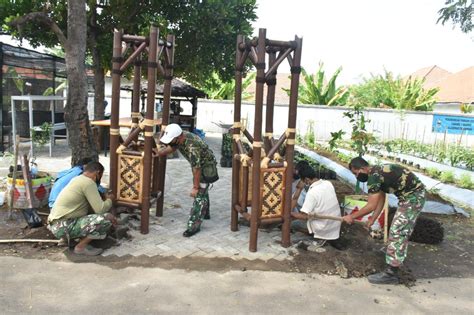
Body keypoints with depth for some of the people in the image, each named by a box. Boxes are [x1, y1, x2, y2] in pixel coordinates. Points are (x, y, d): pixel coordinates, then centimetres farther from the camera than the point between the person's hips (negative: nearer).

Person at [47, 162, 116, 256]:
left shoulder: (78, 180, 16)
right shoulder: (88, 183, -13)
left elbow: (92, 207, 25)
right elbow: (100, 209, -17)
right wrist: (109, 200, 3)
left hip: (57, 225, 10)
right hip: (63, 226, -10)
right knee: (107, 219, -17)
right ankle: (81, 247, -4)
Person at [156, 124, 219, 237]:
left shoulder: (192, 147, -38)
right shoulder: (179, 138, -13)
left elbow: (196, 169, -32)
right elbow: (171, 148, 8)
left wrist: (195, 187, -24)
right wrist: (157, 153, -4)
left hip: (206, 166, -10)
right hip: (198, 165, 10)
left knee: (199, 195, -10)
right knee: (202, 189, 25)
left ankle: (194, 225, -5)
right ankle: (205, 213, 45)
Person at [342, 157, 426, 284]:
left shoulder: (374, 176, -20)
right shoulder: (378, 172, 11)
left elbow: (371, 206, -19)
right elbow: (381, 200, 17)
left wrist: (351, 217, -8)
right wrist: (372, 220, 18)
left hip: (413, 197, -10)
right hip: (413, 196, 10)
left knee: (397, 232, -7)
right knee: (401, 232, 21)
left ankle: (391, 274, -2)